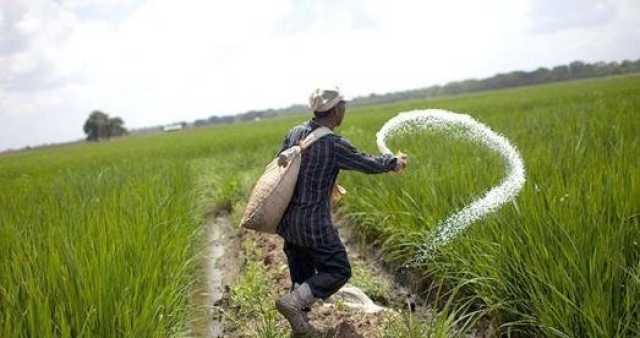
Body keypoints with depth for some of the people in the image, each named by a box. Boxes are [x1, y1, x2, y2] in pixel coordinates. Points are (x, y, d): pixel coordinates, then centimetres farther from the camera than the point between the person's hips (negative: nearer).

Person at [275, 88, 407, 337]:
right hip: (313, 223, -7)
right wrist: (393, 162, 15)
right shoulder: (334, 144, -17)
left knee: (302, 275, 18)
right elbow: (368, 164, -5)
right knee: (338, 271, 6)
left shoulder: (295, 133, 1)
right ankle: (293, 302, -8)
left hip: (287, 220, 7)